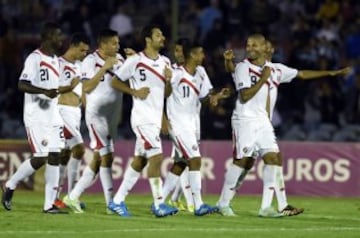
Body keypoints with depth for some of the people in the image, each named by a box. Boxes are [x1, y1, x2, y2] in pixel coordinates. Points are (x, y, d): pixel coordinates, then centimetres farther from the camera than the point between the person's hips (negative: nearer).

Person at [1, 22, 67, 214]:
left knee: (54, 158, 0)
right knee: (40, 158, -10)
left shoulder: (55, 60, 13)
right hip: (36, 116, -8)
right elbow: (22, 85, -21)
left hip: (53, 116, 8)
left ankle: (49, 204, 1)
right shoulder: (34, 59, -13)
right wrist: (44, 92, -31)